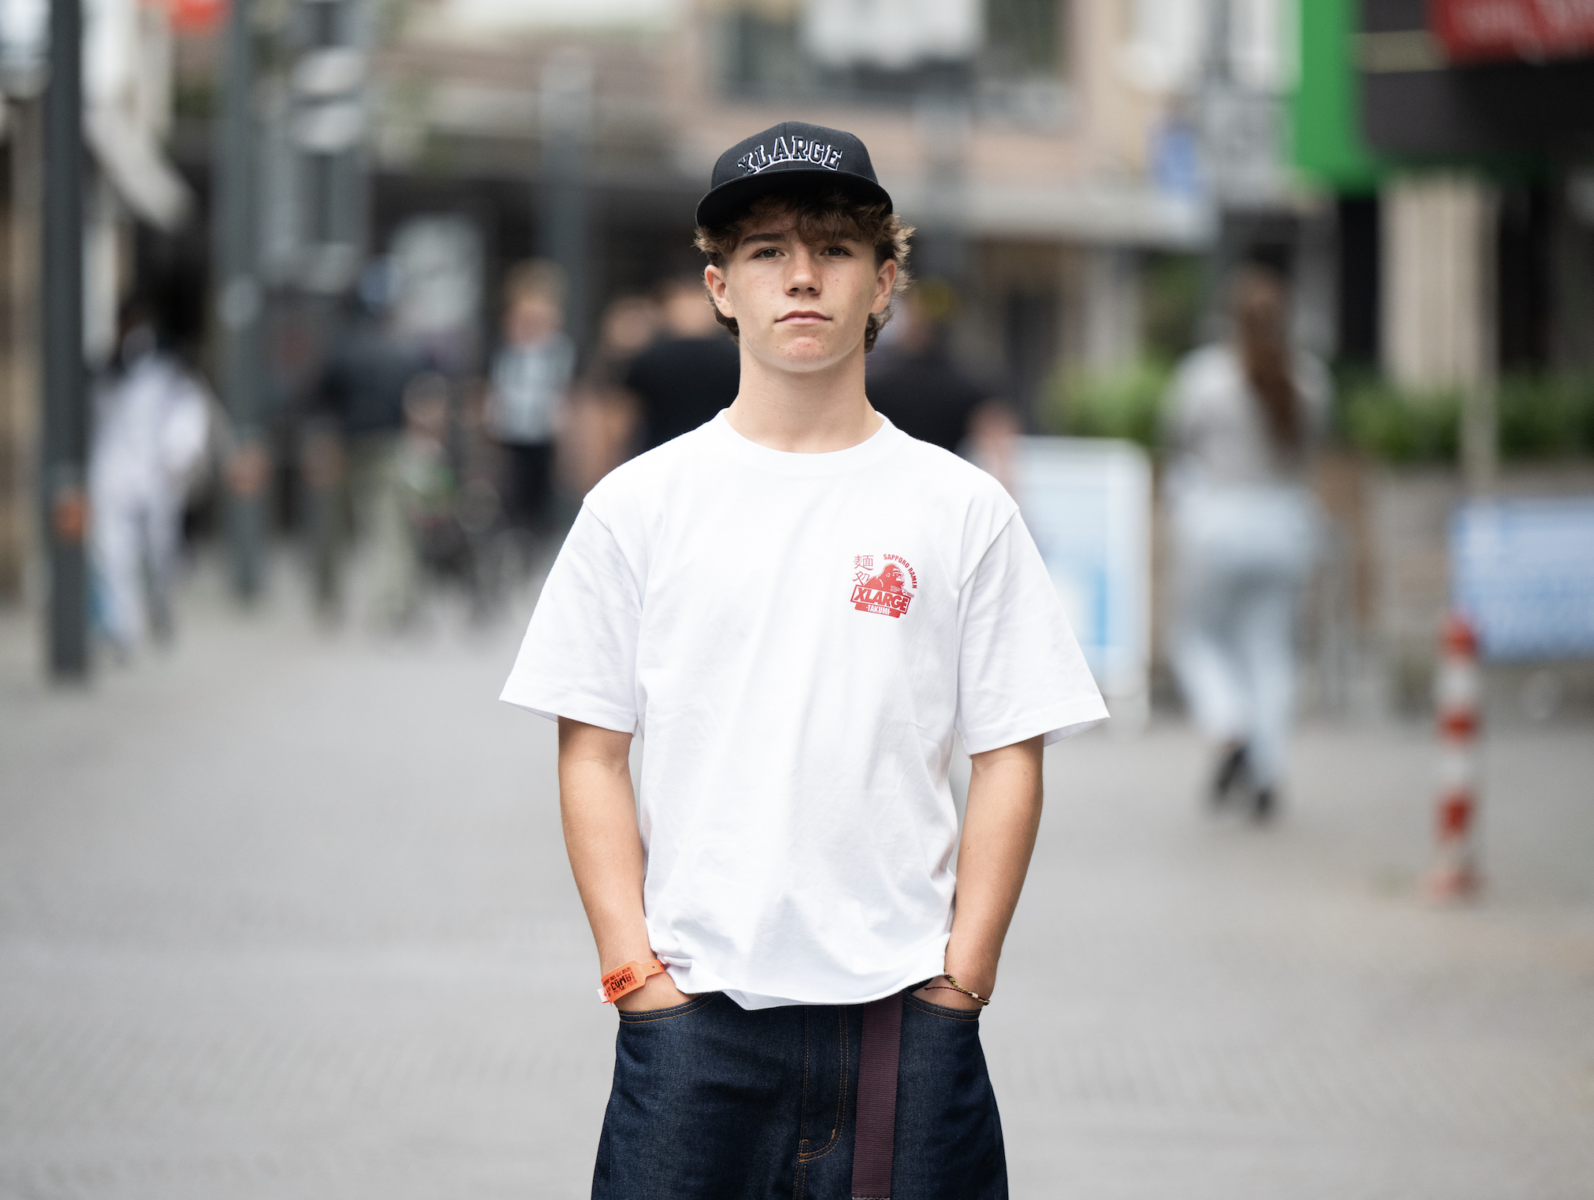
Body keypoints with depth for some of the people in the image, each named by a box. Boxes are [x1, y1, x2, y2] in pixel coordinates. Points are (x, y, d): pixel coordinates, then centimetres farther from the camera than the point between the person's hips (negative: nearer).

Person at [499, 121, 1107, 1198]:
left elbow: (1011, 756, 5)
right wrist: (634, 967, -4)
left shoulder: (963, 509, 6)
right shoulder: (639, 505, 6)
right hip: (696, 1004, 0)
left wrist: (961, 974, -3)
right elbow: (593, 754, 6)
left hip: (904, 1004, 0)